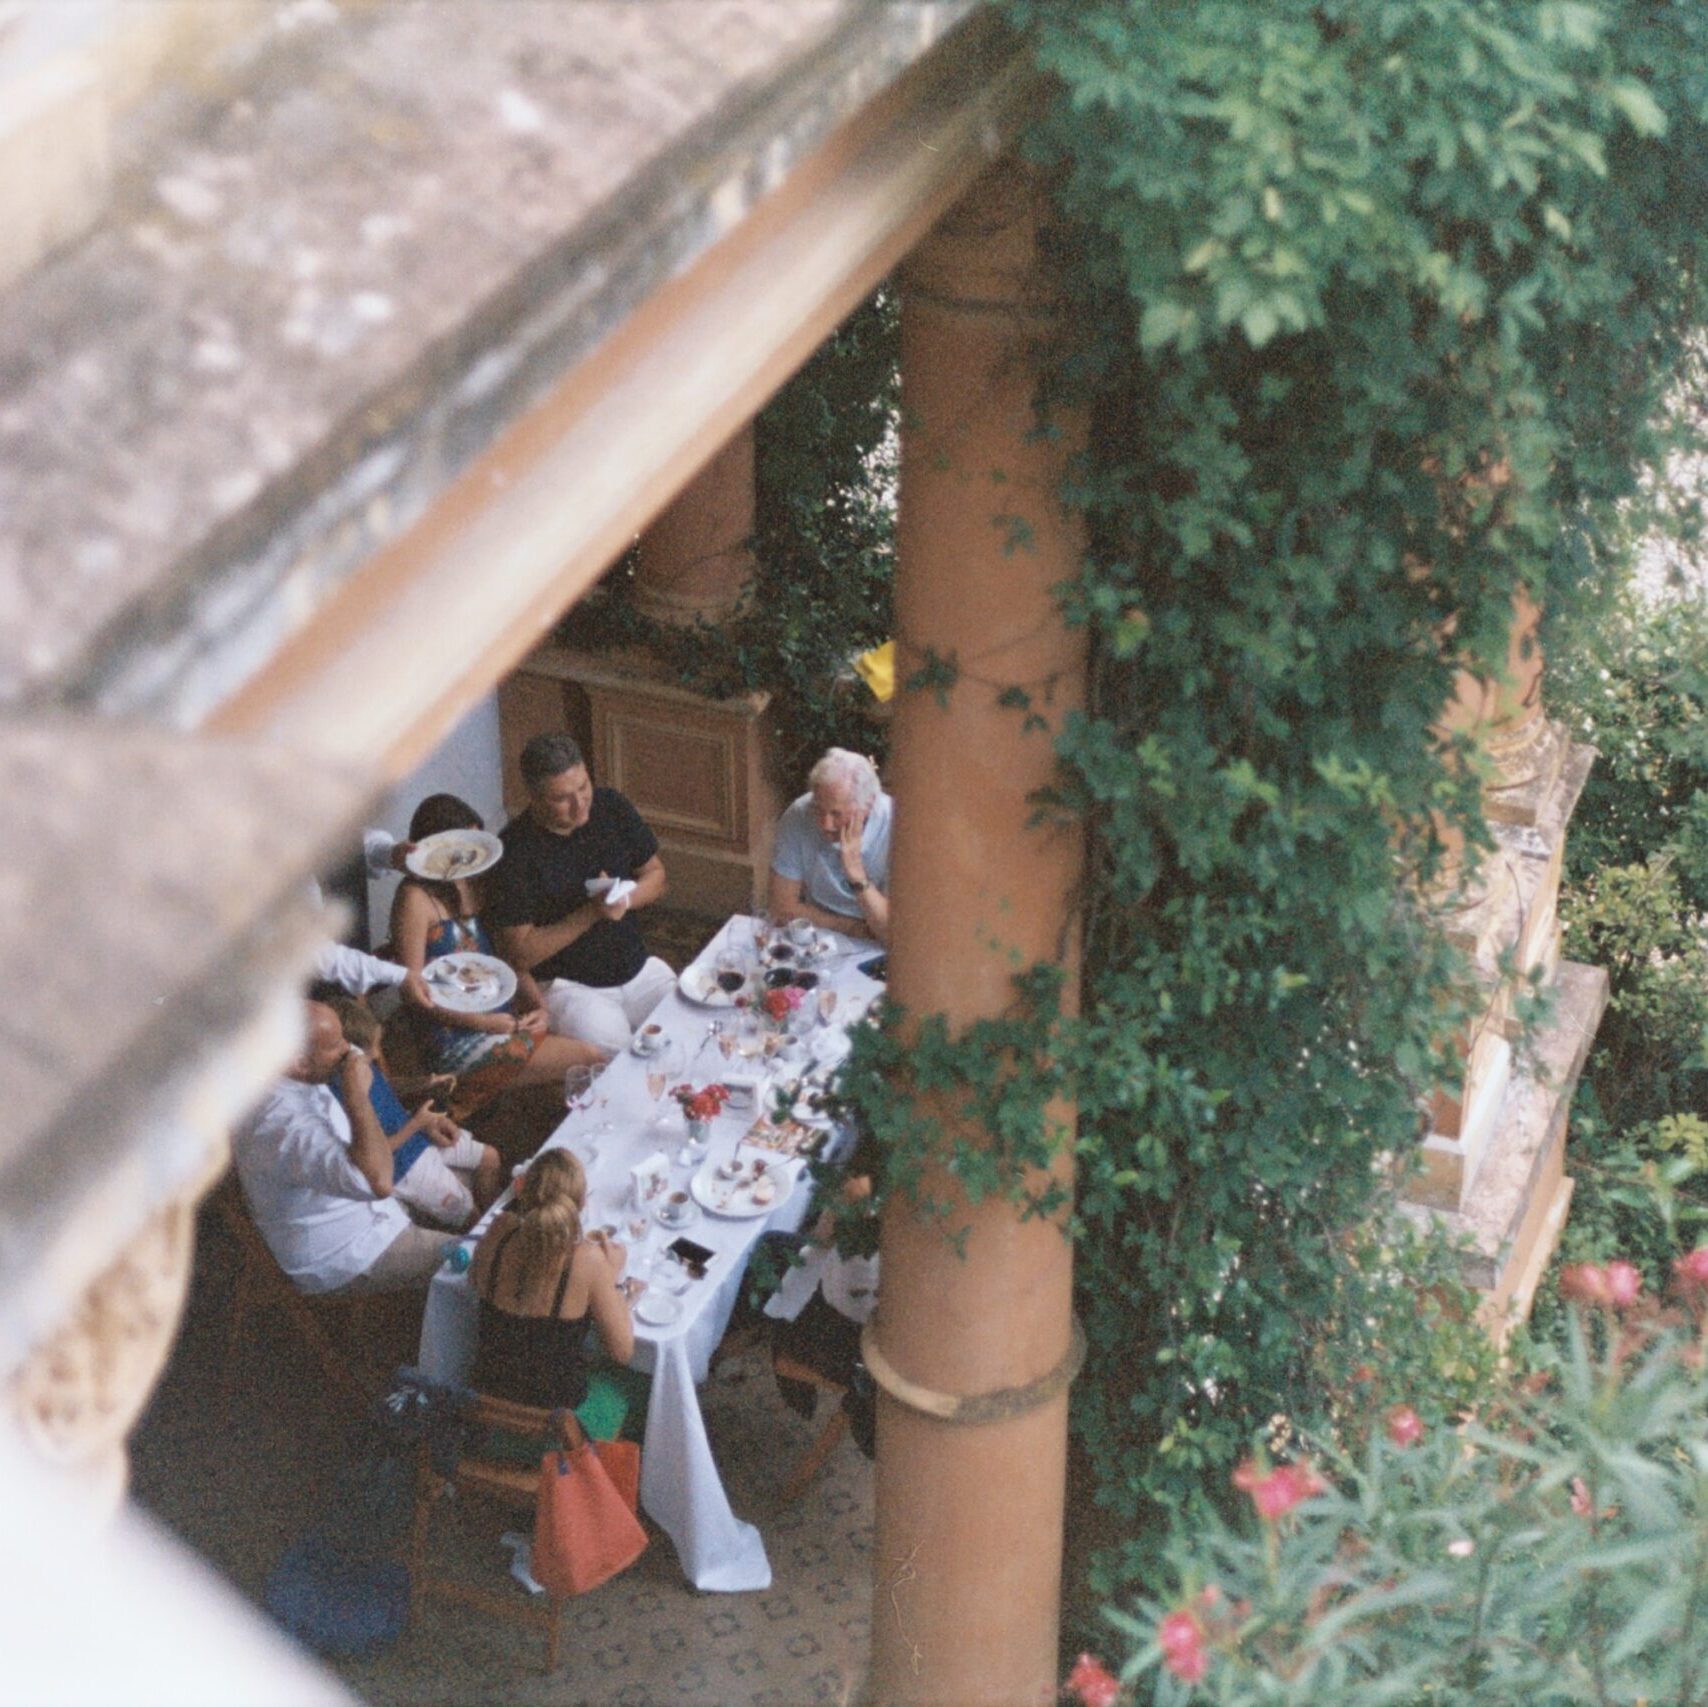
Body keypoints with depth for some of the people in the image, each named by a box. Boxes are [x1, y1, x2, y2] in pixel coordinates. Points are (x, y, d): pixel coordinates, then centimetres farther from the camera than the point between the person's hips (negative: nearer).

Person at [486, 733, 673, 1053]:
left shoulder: (611, 807, -1)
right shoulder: (514, 854, -17)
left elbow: (655, 874, 11)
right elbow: (520, 953, -15)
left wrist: (626, 898, -12)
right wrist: (590, 913, -24)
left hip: (638, 967, 5)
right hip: (569, 987, -5)